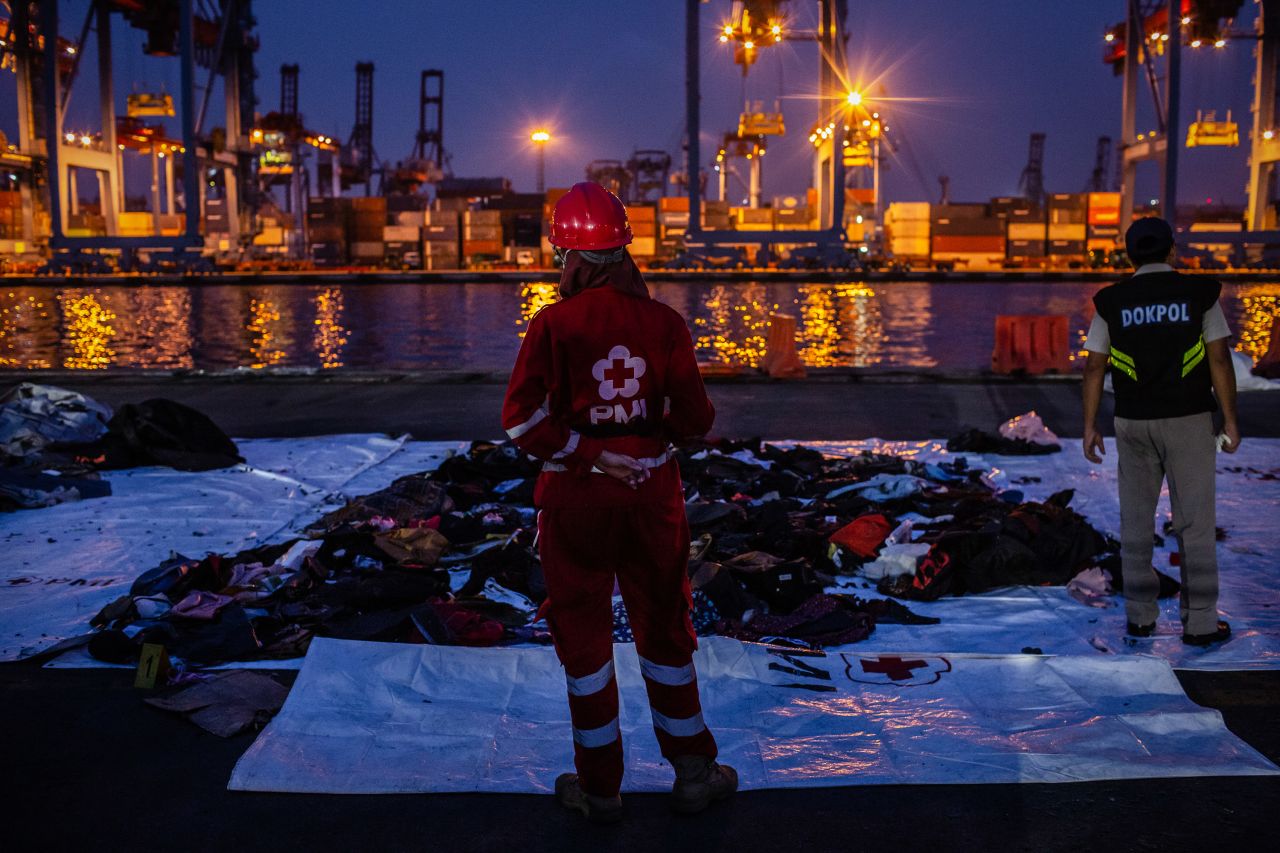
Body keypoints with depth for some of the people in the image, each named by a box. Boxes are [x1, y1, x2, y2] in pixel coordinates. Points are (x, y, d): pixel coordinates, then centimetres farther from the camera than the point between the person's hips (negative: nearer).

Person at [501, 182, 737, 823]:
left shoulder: (553, 324, -11)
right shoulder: (662, 321, -6)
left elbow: (521, 419, -19)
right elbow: (696, 420, -3)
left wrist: (588, 454, -11)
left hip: (576, 497, -2)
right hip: (653, 490, 2)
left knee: (583, 636, 12)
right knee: (664, 628, 17)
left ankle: (600, 787, 23)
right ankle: (693, 772, 28)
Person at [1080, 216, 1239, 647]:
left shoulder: (1112, 301, 0)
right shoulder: (1199, 293, -4)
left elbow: (1094, 367, -2)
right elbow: (1219, 359, -8)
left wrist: (1090, 427, 2)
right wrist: (1231, 420, -2)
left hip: (1134, 423, 2)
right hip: (1188, 421, -2)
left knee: (1136, 520, 11)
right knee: (1195, 521, 4)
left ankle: (1141, 615, 14)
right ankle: (1199, 621, 5)